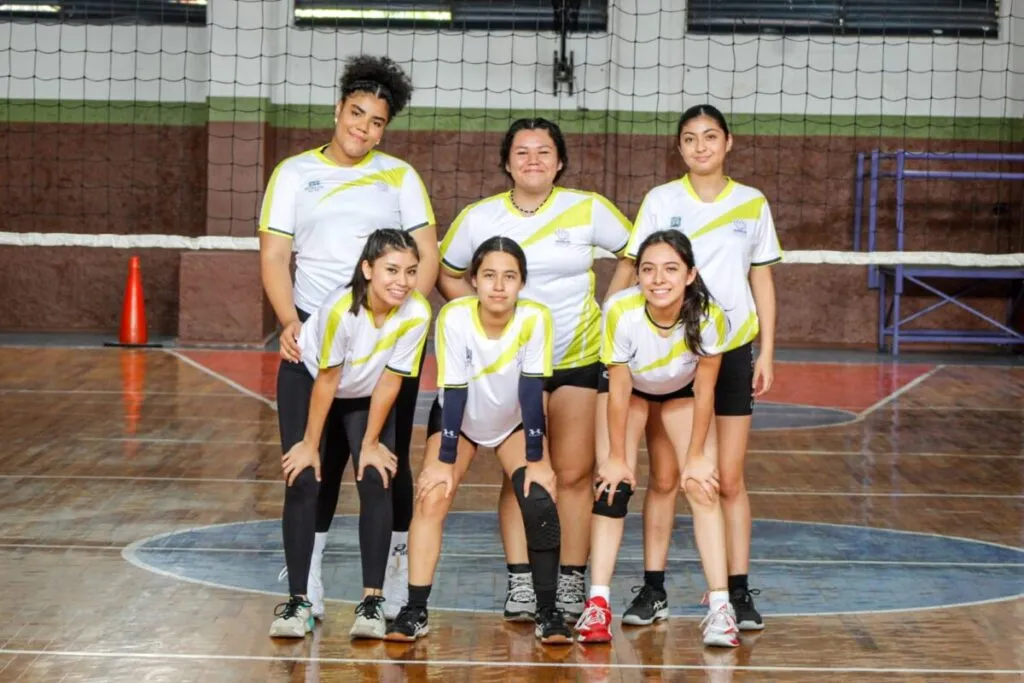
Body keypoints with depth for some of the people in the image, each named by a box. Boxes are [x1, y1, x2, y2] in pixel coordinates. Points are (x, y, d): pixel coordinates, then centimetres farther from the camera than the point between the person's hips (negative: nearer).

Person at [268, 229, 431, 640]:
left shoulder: (417, 314, -29)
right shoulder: (342, 309, -37)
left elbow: (390, 381, -17)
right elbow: (327, 379, -24)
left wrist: (370, 443, -9)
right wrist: (310, 444, -13)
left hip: (367, 396, 2)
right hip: (307, 379, -2)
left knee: (376, 483, -12)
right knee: (303, 483, -10)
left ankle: (372, 601, -6)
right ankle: (298, 601, -2)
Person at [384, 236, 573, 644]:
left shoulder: (535, 319, -29)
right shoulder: (454, 318, -30)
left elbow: (532, 391, -24)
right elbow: (453, 392, -25)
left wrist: (537, 459, -22)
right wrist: (445, 461, -22)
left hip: (515, 422, 0)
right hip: (458, 420, 0)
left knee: (541, 501, -17)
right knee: (431, 499, -16)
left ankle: (547, 612, -5)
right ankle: (415, 611, -8)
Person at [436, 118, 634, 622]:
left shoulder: (588, 209, -3)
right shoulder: (478, 218, -2)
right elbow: (446, 274, 10)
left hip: (580, 357, 0)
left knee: (574, 474, 1)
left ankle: (571, 582, 9)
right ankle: (519, 583, 2)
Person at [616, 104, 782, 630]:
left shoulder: (753, 204, 6)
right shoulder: (660, 201, 3)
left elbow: (762, 281, 10)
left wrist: (767, 352, 4)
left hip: (731, 352, 1)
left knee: (729, 479, 0)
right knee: (664, 477, 1)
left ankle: (739, 592, 7)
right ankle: (653, 588, 9)